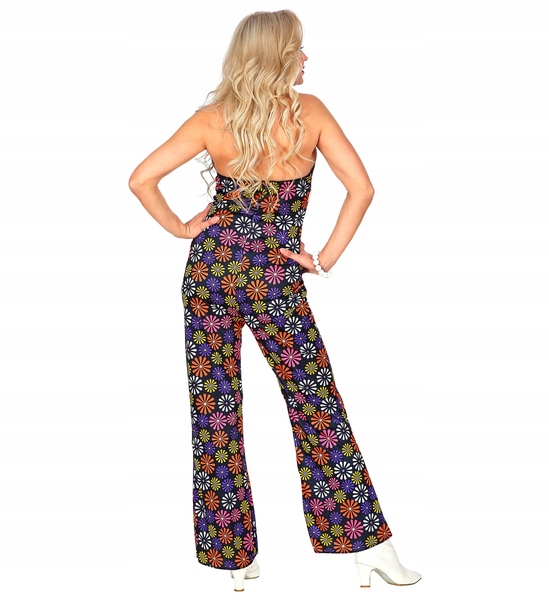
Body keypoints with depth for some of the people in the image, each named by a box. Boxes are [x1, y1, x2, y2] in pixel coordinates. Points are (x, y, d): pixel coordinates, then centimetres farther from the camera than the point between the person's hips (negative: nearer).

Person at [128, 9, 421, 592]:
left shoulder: (212, 119, -2)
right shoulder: (309, 111, -5)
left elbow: (140, 179, -5)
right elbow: (361, 187, -10)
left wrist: (181, 229, 6)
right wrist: (325, 259, -4)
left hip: (211, 271, 2)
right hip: (275, 281, -1)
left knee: (214, 411, 9)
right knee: (318, 409, 9)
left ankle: (234, 557, 19)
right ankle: (370, 547, 14)